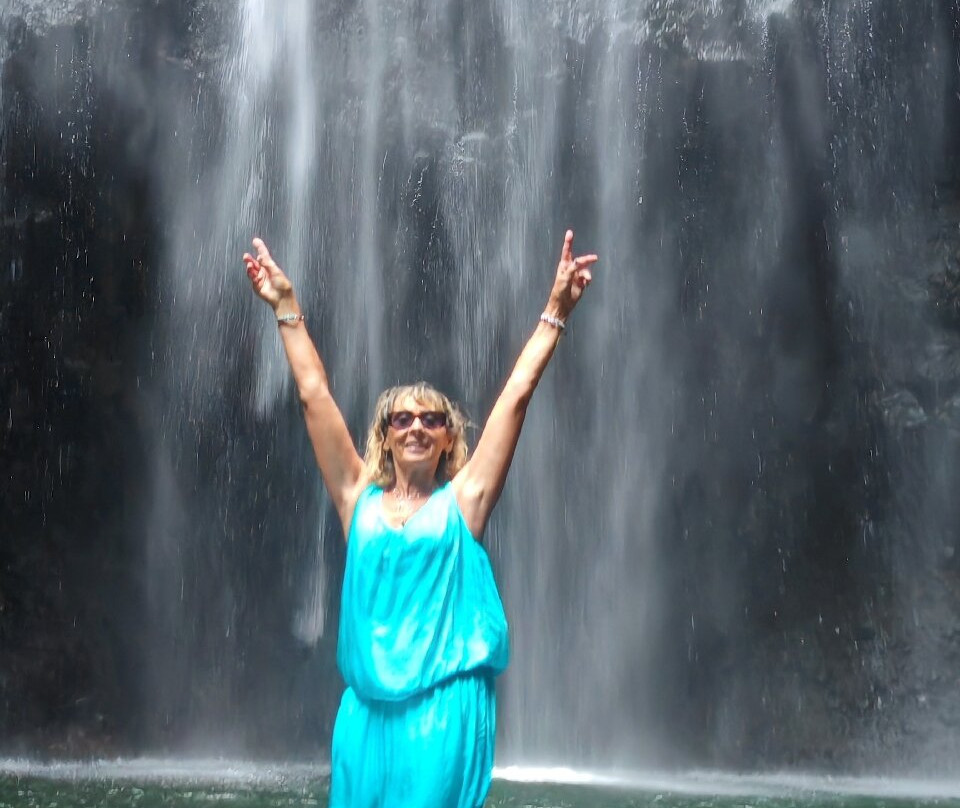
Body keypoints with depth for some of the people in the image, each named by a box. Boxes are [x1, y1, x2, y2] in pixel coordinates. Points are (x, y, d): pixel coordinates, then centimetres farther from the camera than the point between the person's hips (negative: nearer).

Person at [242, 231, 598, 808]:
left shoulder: (462, 500, 4)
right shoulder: (360, 499, 9)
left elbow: (517, 394, 1)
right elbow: (315, 395, 9)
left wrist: (556, 312, 0)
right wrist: (287, 309, 11)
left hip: (446, 705, -2)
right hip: (368, 709, 2)